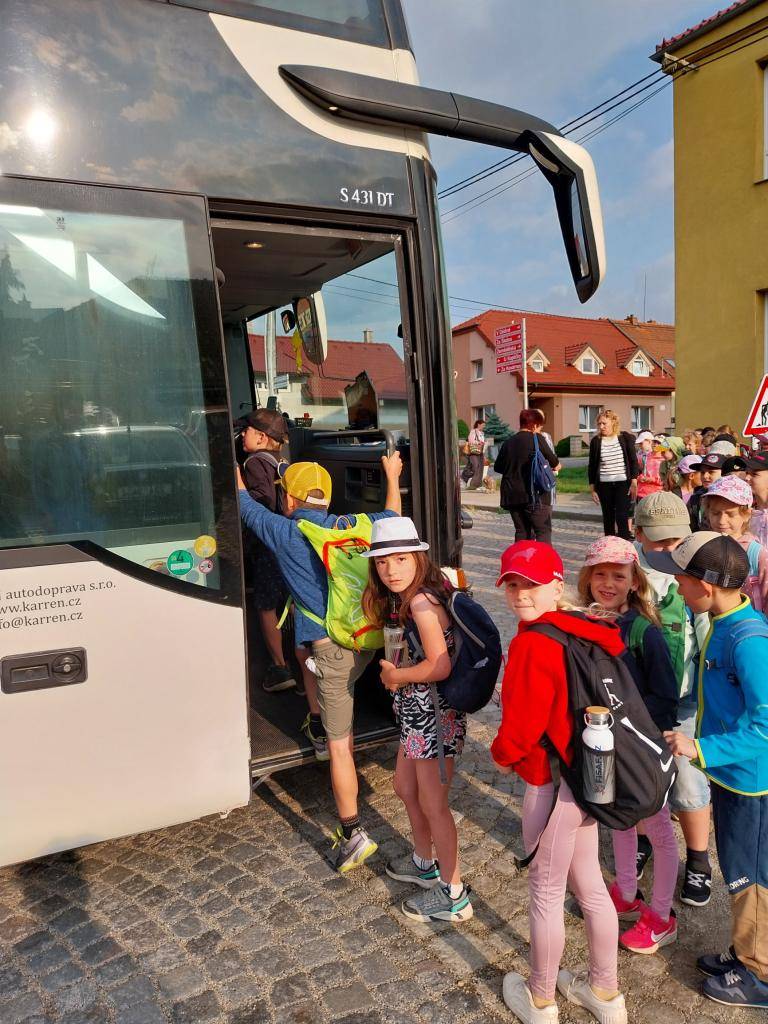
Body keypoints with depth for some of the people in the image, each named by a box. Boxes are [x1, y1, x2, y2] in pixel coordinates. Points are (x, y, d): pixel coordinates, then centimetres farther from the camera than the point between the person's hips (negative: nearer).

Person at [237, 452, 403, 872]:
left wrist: (235, 473, 30)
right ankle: (324, 724, 57)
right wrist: (392, 476, 40)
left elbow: (247, 506, 12)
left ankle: (353, 834, 7)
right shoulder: (347, 526, 6)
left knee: (339, 744, 1)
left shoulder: (284, 532, -6)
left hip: (334, 649, -6)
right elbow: (391, 518, 25)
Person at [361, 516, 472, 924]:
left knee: (433, 804, 5)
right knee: (405, 787, 23)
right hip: (418, 709, 10)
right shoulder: (407, 598, 5)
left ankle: (453, 895, 23)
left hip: (436, 711, -10)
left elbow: (440, 666, -28)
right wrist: (398, 674, -3)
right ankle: (425, 863, 45)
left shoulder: (421, 601, -23)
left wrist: (396, 675, -15)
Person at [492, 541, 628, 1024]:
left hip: (551, 782, -8)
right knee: (589, 885, 23)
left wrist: (503, 754, -1)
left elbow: (523, 723, -23)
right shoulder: (581, 630, -1)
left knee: (546, 892, 13)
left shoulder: (532, 645, -25)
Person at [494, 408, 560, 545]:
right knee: (543, 531, 0)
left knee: (522, 531, 13)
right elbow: (552, 458, 4)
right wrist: (556, 466, 26)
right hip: (533, 494, -6)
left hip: (511, 496, 6)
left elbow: (498, 467, 15)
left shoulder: (508, 442, 9)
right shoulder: (536, 439, -6)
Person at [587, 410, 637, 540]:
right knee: (608, 519, 9)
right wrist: (592, 489, 5)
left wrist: (634, 483, -5)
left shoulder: (625, 438, -2)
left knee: (622, 517, -10)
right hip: (604, 485, 2)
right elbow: (592, 466, 7)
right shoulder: (596, 441, 2)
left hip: (623, 484, -2)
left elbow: (633, 461, 1)